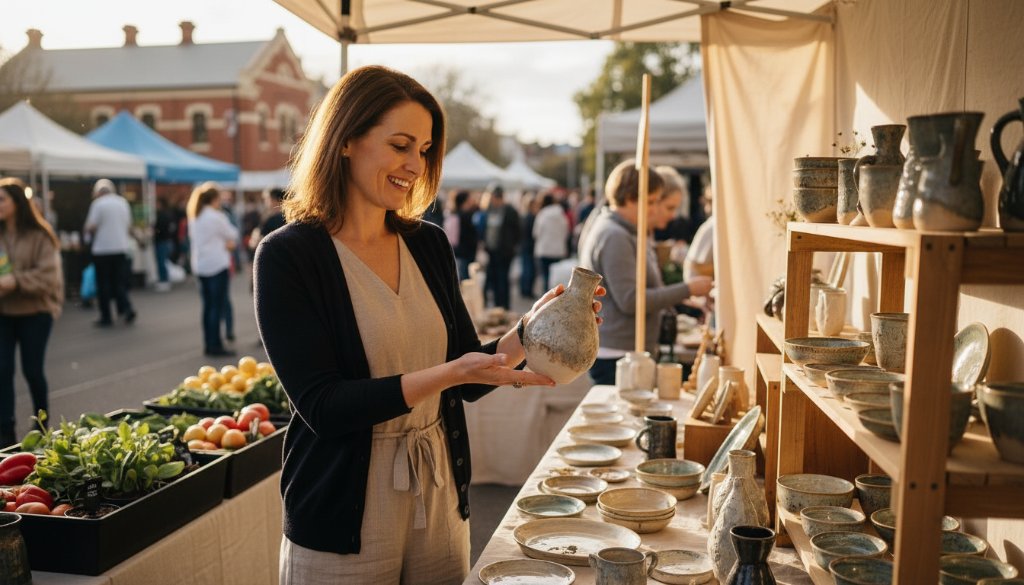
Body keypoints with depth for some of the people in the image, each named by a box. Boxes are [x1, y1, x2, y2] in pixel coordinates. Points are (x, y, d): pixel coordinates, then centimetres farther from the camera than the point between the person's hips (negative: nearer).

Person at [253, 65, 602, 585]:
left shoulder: (429, 244, 3)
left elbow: (467, 382, 6)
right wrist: (448, 373, -27)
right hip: (345, 524, -5)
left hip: (441, 503, 5)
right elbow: (322, 406, -19)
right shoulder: (288, 256, -13)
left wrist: (528, 329, -11)